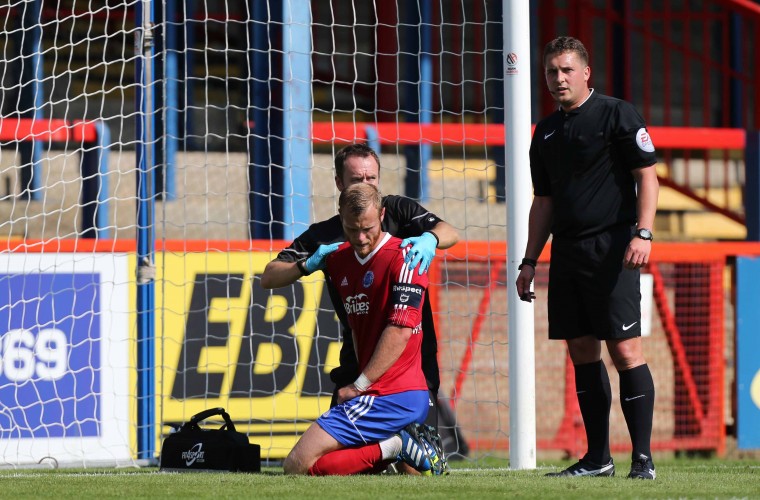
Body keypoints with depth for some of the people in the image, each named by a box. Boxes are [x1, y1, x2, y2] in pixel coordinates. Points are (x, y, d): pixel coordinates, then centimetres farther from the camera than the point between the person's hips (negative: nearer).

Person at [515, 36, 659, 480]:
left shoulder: (617, 115, -2)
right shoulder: (547, 132, 17)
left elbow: (647, 176, -6)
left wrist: (643, 233, -18)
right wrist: (530, 261, 18)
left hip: (611, 249, -7)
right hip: (567, 253, 7)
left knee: (625, 349, -11)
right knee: (582, 352, 6)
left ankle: (643, 457, -10)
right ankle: (597, 457, 11)